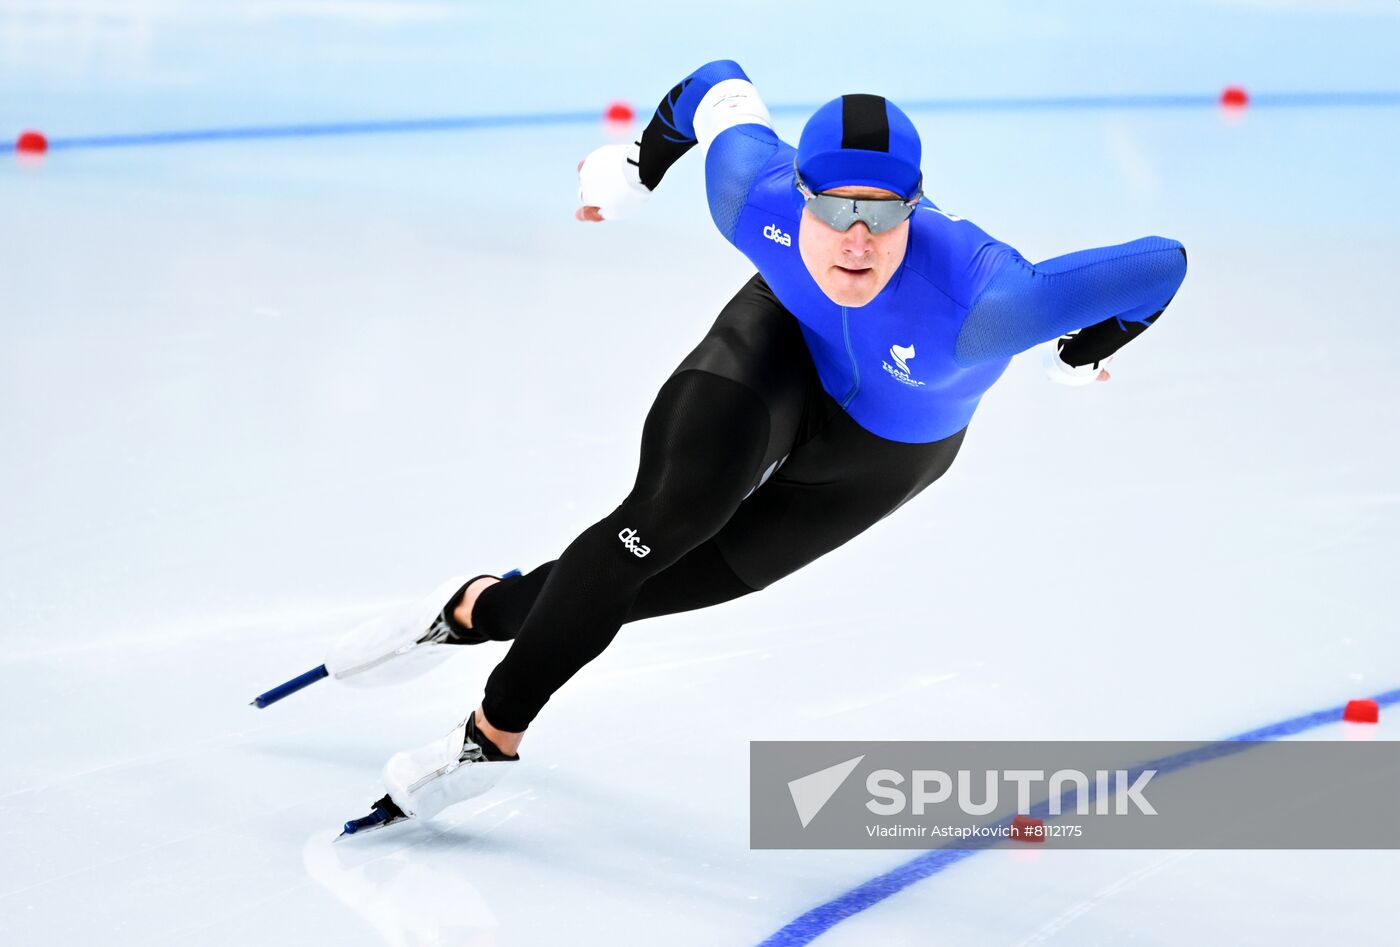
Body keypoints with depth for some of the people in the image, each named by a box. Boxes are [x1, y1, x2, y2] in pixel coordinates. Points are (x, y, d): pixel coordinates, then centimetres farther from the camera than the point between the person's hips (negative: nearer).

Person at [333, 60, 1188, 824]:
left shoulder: (980, 303, -45)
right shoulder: (757, 197, -33)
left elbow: (1162, 264, -35)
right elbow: (723, 85, -12)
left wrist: (1087, 351, -16)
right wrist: (642, 163, 4)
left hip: (883, 451, -1)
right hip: (784, 345, 1)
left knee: (675, 581, -1)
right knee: (671, 513, -24)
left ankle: (480, 611, 26)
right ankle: (497, 730, -7)